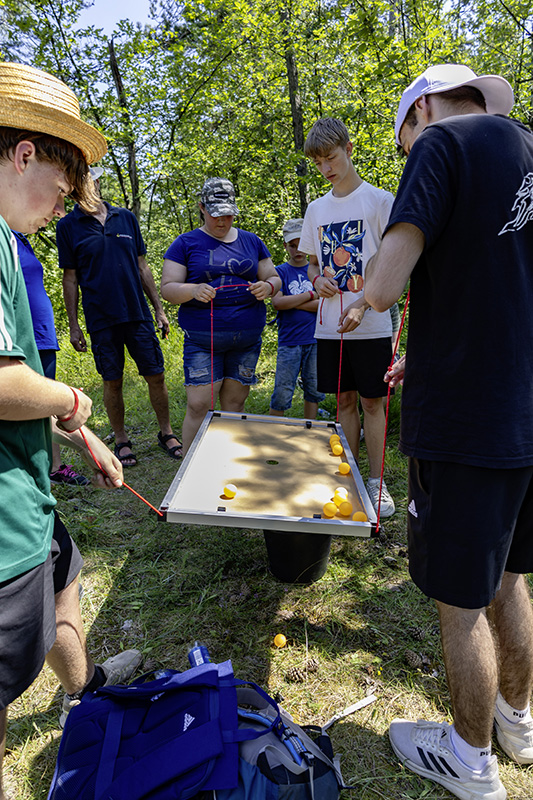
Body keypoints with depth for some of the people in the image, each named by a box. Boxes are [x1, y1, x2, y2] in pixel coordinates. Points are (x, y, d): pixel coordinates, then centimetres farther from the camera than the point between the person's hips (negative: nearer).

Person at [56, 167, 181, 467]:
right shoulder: (68, 226, 3)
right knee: (113, 382, 5)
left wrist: (159, 308, 9)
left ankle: (167, 432, 20)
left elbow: (142, 267, 12)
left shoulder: (126, 218, 9)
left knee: (156, 376, 4)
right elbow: (70, 278, 3)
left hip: (139, 315, 2)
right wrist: (73, 325, 0)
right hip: (101, 319, -2)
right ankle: (122, 441, 20)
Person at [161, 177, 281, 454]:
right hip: (202, 340, -3)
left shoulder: (251, 241, 13)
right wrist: (194, 290, -23)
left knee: (234, 405, 7)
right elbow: (167, 288, -1)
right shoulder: (186, 243, 4)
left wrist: (268, 286, -9)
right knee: (199, 406, -8)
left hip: (247, 339, 3)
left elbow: (274, 278, 16)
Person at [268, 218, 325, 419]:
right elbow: (277, 302, -11)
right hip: (289, 341, -2)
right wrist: (310, 295, -8)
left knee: (314, 390, 9)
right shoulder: (280, 271, 5)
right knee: (282, 393, -2)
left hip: (316, 340, 2)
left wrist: (291, 302, -8)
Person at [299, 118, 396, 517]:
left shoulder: (379, 200, -2)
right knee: (345, 400, 10)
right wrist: (318, 279, -4)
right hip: (329, 326, 4)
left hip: (371, 326, -4)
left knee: (372, 401, 1)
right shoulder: (316, 209, 13)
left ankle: (377, 483, 12)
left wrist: (362, 304, -17)